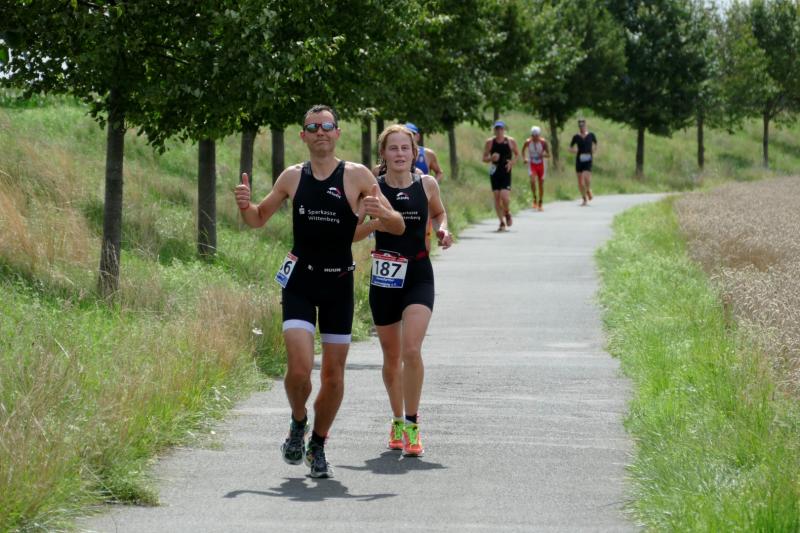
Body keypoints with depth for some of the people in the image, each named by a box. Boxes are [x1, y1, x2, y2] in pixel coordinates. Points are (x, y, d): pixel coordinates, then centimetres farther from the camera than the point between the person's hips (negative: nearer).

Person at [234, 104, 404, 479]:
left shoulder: (357, 176, -2)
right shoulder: (292, 177, 6)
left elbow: (398, 227, -2)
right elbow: (259, 219, 19)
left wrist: (382, 213, -25)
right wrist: (245, 206, -4)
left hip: (339, 283, 0)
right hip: (299, 282, 0)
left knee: (333, 375, 3)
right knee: (299, 367, -15)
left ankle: (318, 447, 23)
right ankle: (298, 424, 15)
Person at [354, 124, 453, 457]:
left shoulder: (427, 185, 1)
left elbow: (438, 212, 22)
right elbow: (349, 233, -3)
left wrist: (442, 230, 1)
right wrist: (374, 223, -21)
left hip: (419, 277, -1)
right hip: (385, 279, 1)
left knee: (411, 350, -19)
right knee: (392, 358, 11)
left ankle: (412, 423, -7)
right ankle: (398, 420, 32)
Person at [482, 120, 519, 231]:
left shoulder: (511, 141, 1)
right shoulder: (489, 142, 2)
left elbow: (517, 154, 13)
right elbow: (484, 158, 6)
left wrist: (512, 162, -7)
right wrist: (491, 158, -16)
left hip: (506, 173, -1)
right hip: (494, 172, 2)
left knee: (505, 196, -15)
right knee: (497, 197, -1)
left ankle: (507, 213, 17)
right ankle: (502, 222, 10)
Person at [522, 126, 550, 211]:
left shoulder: (543, 142, -12)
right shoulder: (528, 142, -10)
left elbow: (548, 154, -6)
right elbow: (523, 151, 8)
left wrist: (543, 155, -27)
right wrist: (525, 158, -9)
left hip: (540, 164, 1)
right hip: (532, 164, -1)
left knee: (541, 184, 5)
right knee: (533, 181, -24)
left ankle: (540, 204, 18)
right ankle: (535, 198, -5)